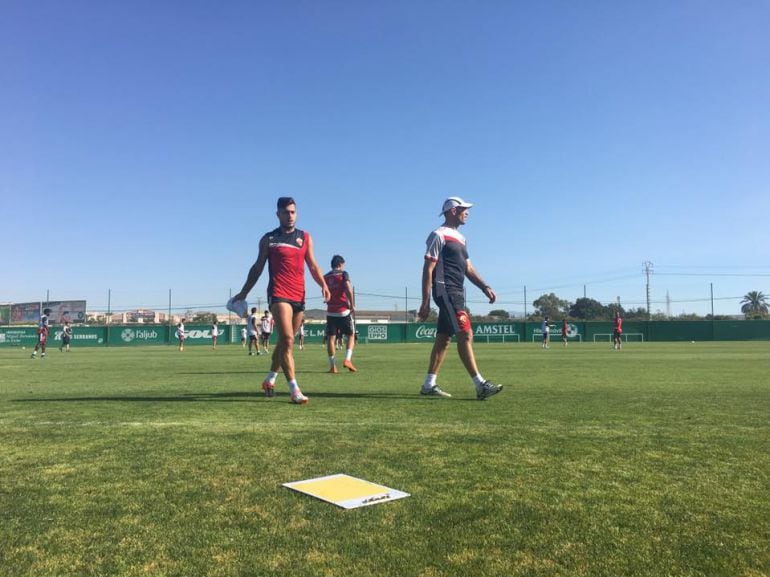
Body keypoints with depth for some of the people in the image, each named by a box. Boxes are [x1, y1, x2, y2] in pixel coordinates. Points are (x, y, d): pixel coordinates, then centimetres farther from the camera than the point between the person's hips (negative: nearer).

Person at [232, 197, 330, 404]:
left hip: (299, 296, 4)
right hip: (278, 294, -4)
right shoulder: (268, 239, 8)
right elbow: (258, 267, 13)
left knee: (285, 341, 12)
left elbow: (312, 265, 13)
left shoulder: (305, 237, 14)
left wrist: (323, 284, -3)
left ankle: (270, 379, 32)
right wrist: (244, 292, 12)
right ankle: (294, 389, -18)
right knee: (287, 340, -16)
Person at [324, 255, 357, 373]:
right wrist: (352, 305, -9)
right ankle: (347, 359, -8)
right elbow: (348, 289, -17)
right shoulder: (343, 274, -4)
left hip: (330, 312, 4)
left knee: (331, 338, 5)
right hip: (344, 311, -3)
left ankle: (332, 365, 1)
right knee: (351, 336, 9)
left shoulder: (325, 277, 10)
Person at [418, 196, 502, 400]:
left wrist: (485, 287, 9)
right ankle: (480, 385, -16)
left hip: (457, 293, 10)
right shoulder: (439, 235, -7)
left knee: (444, 338, 9)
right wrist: (425, 303, -16)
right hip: (445, 291, -9)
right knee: (465, 334, -15)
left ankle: (429, 384, 15)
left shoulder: (460, 238, 21)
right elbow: (428, 269, -11)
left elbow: (468, 268, 22)